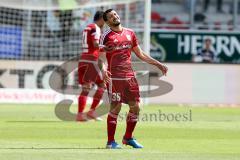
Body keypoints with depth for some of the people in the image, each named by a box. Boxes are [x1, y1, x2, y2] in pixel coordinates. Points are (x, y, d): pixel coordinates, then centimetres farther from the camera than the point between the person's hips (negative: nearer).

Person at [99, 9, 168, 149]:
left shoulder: (130, 33, 14)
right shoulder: (106, 36, -2)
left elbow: (140, 54, 21)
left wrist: (158, 64, 18)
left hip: (130, 76, 6)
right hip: (115, 78, -5)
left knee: (135, 108, 6)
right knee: (115, 109, -6)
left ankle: (128, 137, 23)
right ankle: (111, 142, 2)